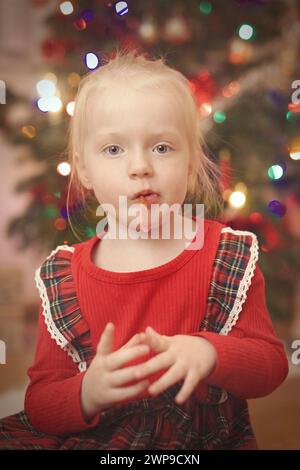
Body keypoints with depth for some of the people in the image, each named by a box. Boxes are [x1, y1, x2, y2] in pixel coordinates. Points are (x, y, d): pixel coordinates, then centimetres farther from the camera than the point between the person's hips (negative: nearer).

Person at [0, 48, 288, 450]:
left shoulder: (229, 256, -4)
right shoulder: (62, 278, -2)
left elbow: (272, 366, -4)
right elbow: (39, 403, -2)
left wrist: (208, 353, -24)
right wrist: (88, 392, -23)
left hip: (211, 438, -1)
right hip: (94, 439, 1)